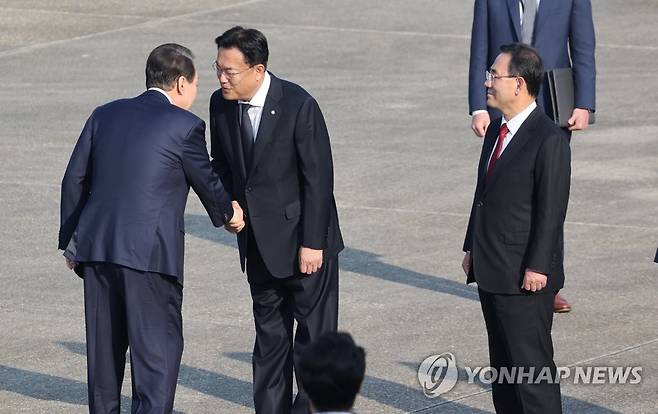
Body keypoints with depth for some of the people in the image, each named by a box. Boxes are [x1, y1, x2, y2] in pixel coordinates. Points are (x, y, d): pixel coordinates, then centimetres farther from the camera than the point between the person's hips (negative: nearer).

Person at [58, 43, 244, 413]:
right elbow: (208, 183, 8)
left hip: (95, 246, 6)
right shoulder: (185, 126, -4)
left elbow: (74, 181, 12)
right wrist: (229, 212, 30)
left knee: (104, 346, 15)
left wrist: (71, 240, 20)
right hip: (150, 252, -6)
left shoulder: (105, 115, 12)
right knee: (159, 346, -2)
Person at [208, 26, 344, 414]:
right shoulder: (221, 104, -2)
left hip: (303, 239, -6)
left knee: (314, 330, -2)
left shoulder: (299, 106, -19)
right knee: (270, 334, 12)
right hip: (260, 243, 6)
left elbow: (319, 178, -17)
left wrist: (312, 243, -17)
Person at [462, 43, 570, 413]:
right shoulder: (497, 130, 11)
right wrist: (472, 247, 17)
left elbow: (552, 208, -17)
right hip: (491, 271, 9)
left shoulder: (549, 139, -16)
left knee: (532, 364, -3)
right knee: (503, 364, 14)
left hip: (525, 275, -9)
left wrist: (537, 267, -19)